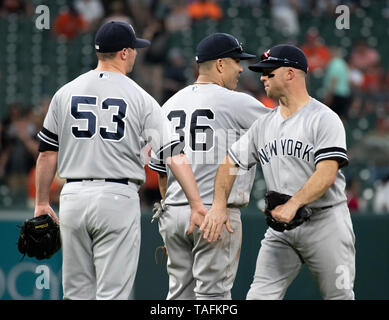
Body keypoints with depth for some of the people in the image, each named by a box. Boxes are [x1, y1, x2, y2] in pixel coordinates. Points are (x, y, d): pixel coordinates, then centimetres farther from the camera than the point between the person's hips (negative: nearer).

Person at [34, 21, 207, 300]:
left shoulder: (66, 93, 6)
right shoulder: (139, 98, -2)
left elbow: (47, 153, 8)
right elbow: (174, 155, -7)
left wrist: (42, 203, 17)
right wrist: (197, 205, -8)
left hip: (73, 197, 3)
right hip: (118, 197, -3)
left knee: (77, 293, 11)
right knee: (113, 293, -2)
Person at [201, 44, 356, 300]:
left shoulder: (325, 119, -8)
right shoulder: (264, 124, 14)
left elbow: (327, 173, -19)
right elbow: (231, 162, 15)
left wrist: (292, 205, -31)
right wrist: (219, 206, -1)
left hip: (325, 221, -6)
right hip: (280, 227, 6)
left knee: (339, 295, -2)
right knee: (259, 296, -4)